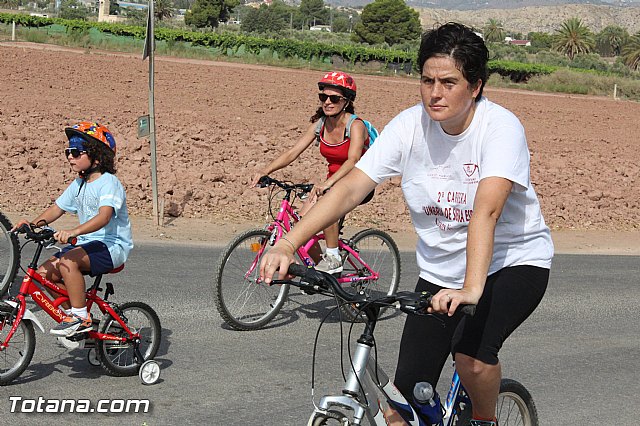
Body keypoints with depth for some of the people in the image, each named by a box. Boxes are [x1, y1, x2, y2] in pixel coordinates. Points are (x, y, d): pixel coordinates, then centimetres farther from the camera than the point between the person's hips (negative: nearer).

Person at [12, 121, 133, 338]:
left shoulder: (109, 182, -14)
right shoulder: (78, 184, 13)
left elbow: (104, 216, -30)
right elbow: (56, 209, 16)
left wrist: (73, 232, -45)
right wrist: (33, 222, -4)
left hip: (113, 245, -8)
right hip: (87, 243, 9)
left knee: (68, 261, -33)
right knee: (44, 273, -7)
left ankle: (81, 317, -22)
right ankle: (72, 312, 9)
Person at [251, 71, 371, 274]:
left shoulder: (355, 126, -20)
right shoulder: (319, 124, -2)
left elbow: (353, 160, -36)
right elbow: (293, 152, -8)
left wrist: (329, 183, -53)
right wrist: (266, 170, -25)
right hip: (333, 182, 6)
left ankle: (333, 258, -17)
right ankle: (320, 267, 10)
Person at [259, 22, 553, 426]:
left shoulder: (501, 127, -22)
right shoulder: (410, 126, -11)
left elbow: (487, 209, -36)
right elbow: (350, 188, -17)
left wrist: (472, 288, -49)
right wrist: (287, 245, -28)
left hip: (514, 261, -3)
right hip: (440, 269, 4)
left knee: (471, 352, -29)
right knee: (409, 392, -4)